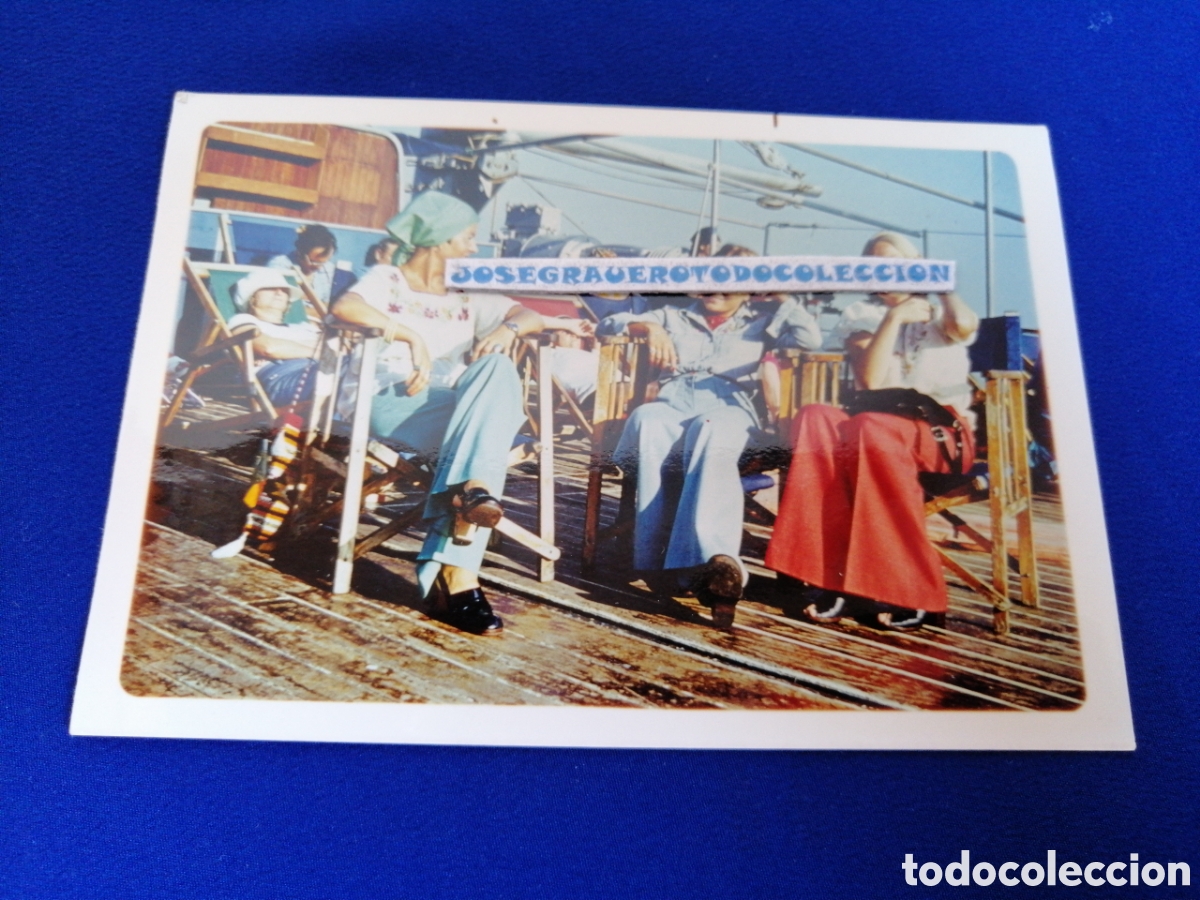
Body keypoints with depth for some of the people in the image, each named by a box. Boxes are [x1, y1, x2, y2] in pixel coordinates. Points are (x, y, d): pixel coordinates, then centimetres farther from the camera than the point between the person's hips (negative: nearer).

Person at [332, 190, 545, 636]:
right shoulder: (388, 278, 13)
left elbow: (531, 316, 16)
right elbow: (345, 306, -10)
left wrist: (509, 328, -7)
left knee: (498, 369, -30)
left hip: (460, 410, 4)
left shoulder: (467, 295, 28)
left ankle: (468, 491, -40)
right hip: (394, 401, -4)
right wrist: (411, 335, -19)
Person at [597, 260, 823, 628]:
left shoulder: (760, 324, 31)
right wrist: (648, 326, 6)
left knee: (710, 432, -41)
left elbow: (810, 338, 12)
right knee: (647, 421, -39)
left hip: (729, 408, -1)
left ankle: (714, 558, -63)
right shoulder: (674, 317, 34)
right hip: (671, 404, 1)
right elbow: (608, 325, 25)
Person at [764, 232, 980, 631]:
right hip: (883, 422, 2)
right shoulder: (860, 315, 17)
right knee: (816, 420, -32)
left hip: (944, 433, -2)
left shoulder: (940, 309, 15)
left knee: (872, 429, -37)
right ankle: (837, 577, -37)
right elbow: (870, 380, -2)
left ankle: (904, 586, -30)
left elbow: (964, 326, -13)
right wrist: (895, 317, -4)